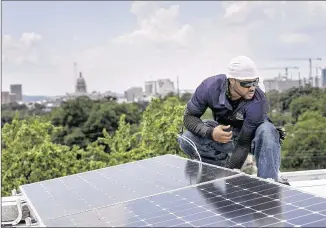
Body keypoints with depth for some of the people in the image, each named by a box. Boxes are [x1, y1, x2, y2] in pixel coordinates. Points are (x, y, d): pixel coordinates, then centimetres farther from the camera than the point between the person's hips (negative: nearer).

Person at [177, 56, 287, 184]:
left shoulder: (258, 102, -32)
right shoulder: (210, 86, -25)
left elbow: (244, 143, -29)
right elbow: (189, 116, -17)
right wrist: (210, 132, -36)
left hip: (249, 137, -2)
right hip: (223, 133, 2)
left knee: (267, 131, -36)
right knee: (187, 139, -24)